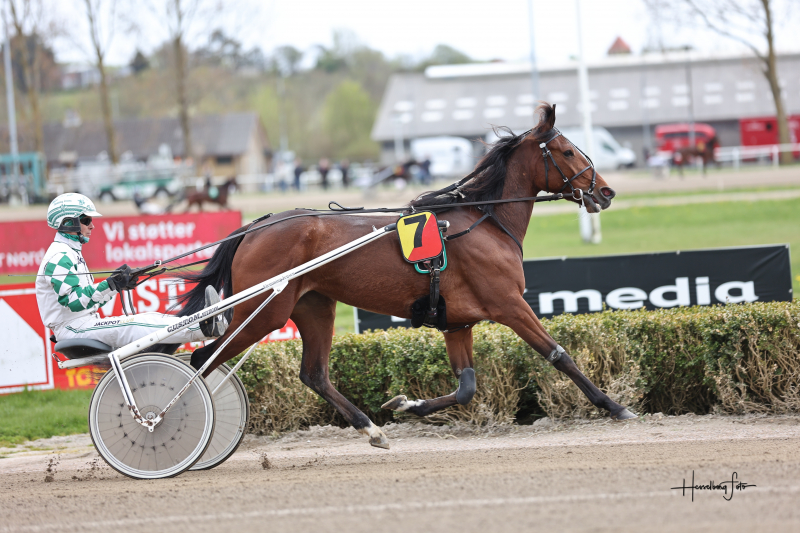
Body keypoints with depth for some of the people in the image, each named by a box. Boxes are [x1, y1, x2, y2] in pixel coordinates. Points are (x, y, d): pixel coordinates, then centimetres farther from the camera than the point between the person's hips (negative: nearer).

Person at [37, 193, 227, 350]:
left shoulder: (70, 253, 20)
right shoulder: (60, 256, -14)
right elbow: (73, 302, -24)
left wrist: (119, 284, 7)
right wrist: (111, 285, -28)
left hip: (84, 324, 10)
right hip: (74, 330, -10)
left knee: (147, 319, -5)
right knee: (131, 327, -24)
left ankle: (206, 326, -17)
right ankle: (204, 328, -35)